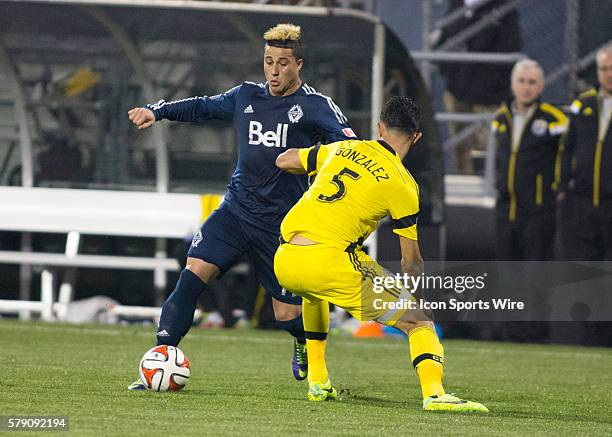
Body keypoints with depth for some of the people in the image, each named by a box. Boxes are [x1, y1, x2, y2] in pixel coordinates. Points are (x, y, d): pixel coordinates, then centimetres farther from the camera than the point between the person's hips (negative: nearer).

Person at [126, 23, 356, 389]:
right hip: (236, 209, 3)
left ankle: (307, 345, 39)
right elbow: (204, 107, 24)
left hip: (282, 223, -3)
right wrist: (158, 111, 12)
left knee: (287, 313, 1)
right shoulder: (247, 96, 8)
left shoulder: (315, 106, -6)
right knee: (194, 273, -17)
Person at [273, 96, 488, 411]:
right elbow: (412, 264, 9)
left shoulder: (342, 149, 17)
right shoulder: (402, 184, 4)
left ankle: (317, 382, 38)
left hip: (283, 263, 5)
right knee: (419, 322, 2)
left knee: (314, 293, 42)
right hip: (329, 262, -5)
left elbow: (283, 161, 33)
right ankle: (433, 392, -23)